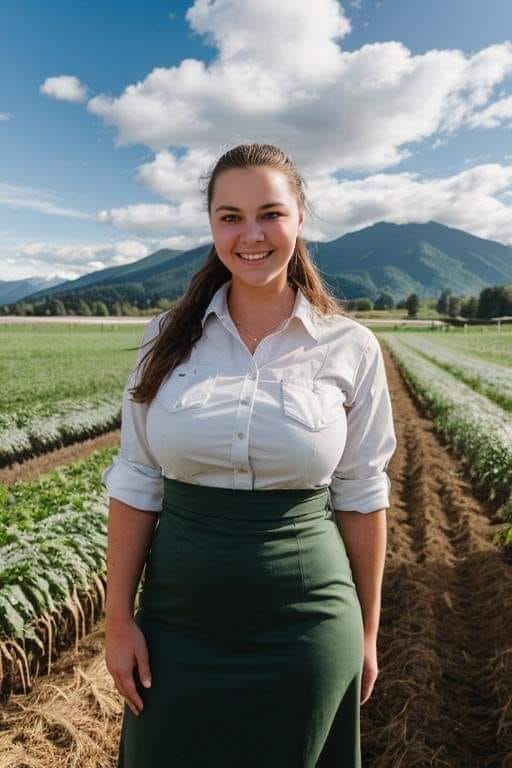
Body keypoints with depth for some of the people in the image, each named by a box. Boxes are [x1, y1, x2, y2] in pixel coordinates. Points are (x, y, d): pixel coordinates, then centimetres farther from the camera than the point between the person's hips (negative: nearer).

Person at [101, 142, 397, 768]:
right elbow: (135, 483, -1)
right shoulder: (169, 337, -3)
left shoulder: (350, 348, -7)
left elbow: (361, 497, -1)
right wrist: (119, 619, 0)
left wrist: (366, 633, 5)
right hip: (179, 621, 2)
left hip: (302, 628, -1)